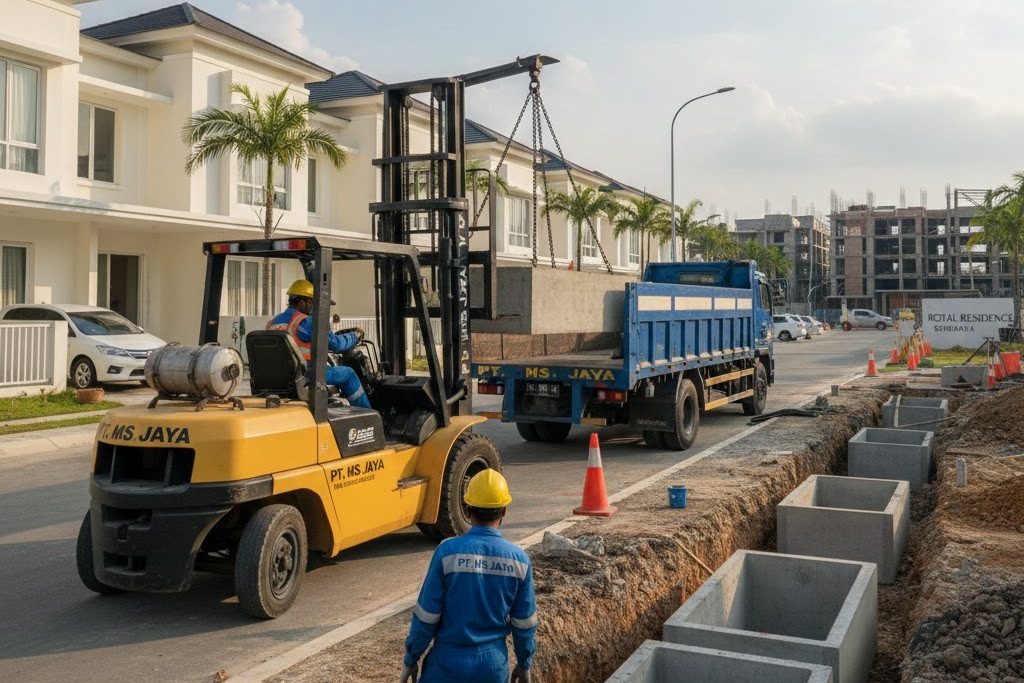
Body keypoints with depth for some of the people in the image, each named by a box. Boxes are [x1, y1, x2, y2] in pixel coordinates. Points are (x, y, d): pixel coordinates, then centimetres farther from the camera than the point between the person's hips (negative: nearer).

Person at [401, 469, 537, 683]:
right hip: (495, 663, 3)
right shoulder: (519, 558, -7)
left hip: (450, 660, -2)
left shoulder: (448, 551, -16)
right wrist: (524, 665, 15)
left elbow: (426, 615, -11)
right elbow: (525, 622, 1)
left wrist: (410, 659, 2)